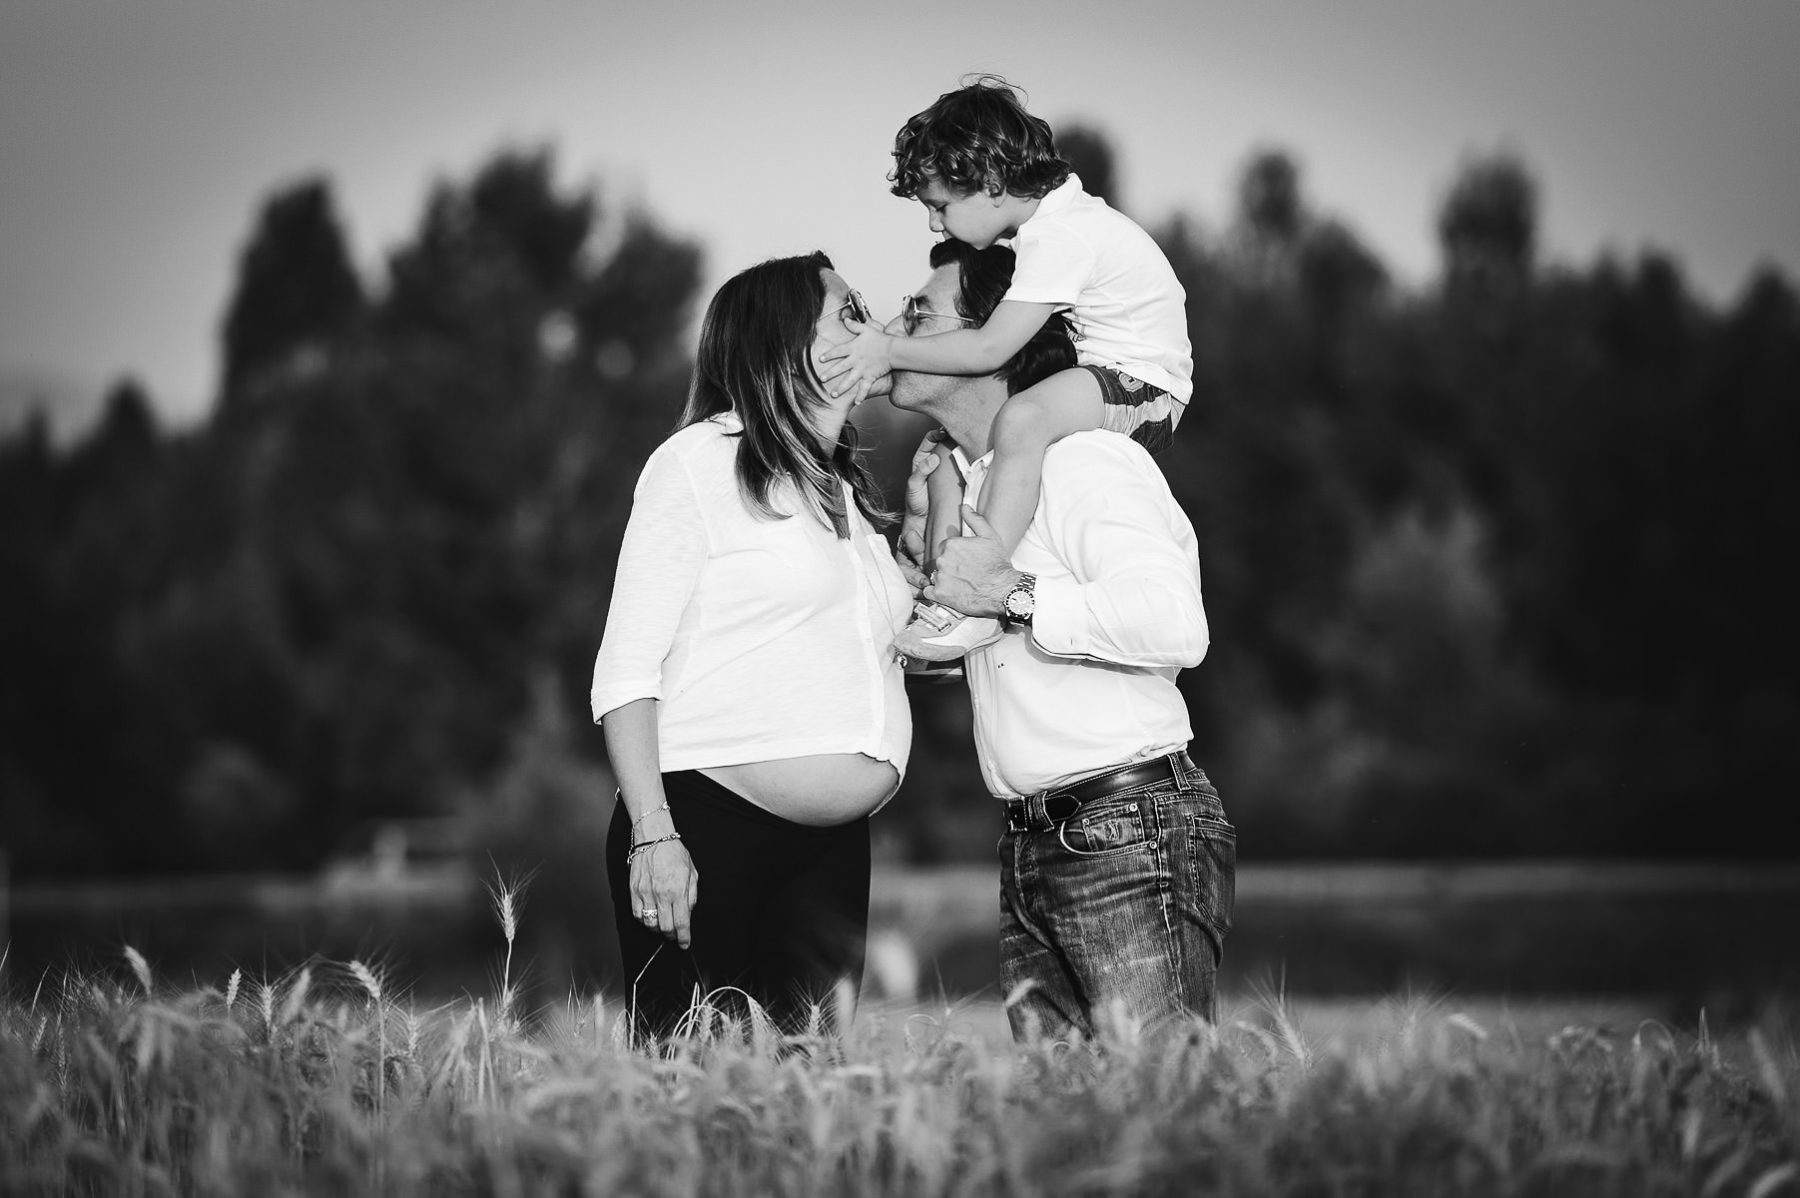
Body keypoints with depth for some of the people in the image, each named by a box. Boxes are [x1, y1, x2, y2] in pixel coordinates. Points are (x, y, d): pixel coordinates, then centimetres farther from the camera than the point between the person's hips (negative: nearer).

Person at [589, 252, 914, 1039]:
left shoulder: (845, 493, 21)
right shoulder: (699, 462, -1)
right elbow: (626, 666, -8)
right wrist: (652, 834, -16)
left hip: (833, 846, 7)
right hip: (705, 826, -7)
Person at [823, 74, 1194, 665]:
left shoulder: (1059, 238, -22)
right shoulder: (1055, 220, 10)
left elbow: (990, 349, -26)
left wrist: (890, 351, -19)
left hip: (1143, 387, -11)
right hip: (1100, 379, 11)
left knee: (1022, 418, -38)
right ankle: (938, 592, 7)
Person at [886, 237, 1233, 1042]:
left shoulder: (1083, 461, -11)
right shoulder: (965, 478, 19)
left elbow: (1175, 625, -25)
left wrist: (1013, 594, -18)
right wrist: (921, 539, 9)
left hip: (1133, 833, -9)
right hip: (1032, 853, 9)